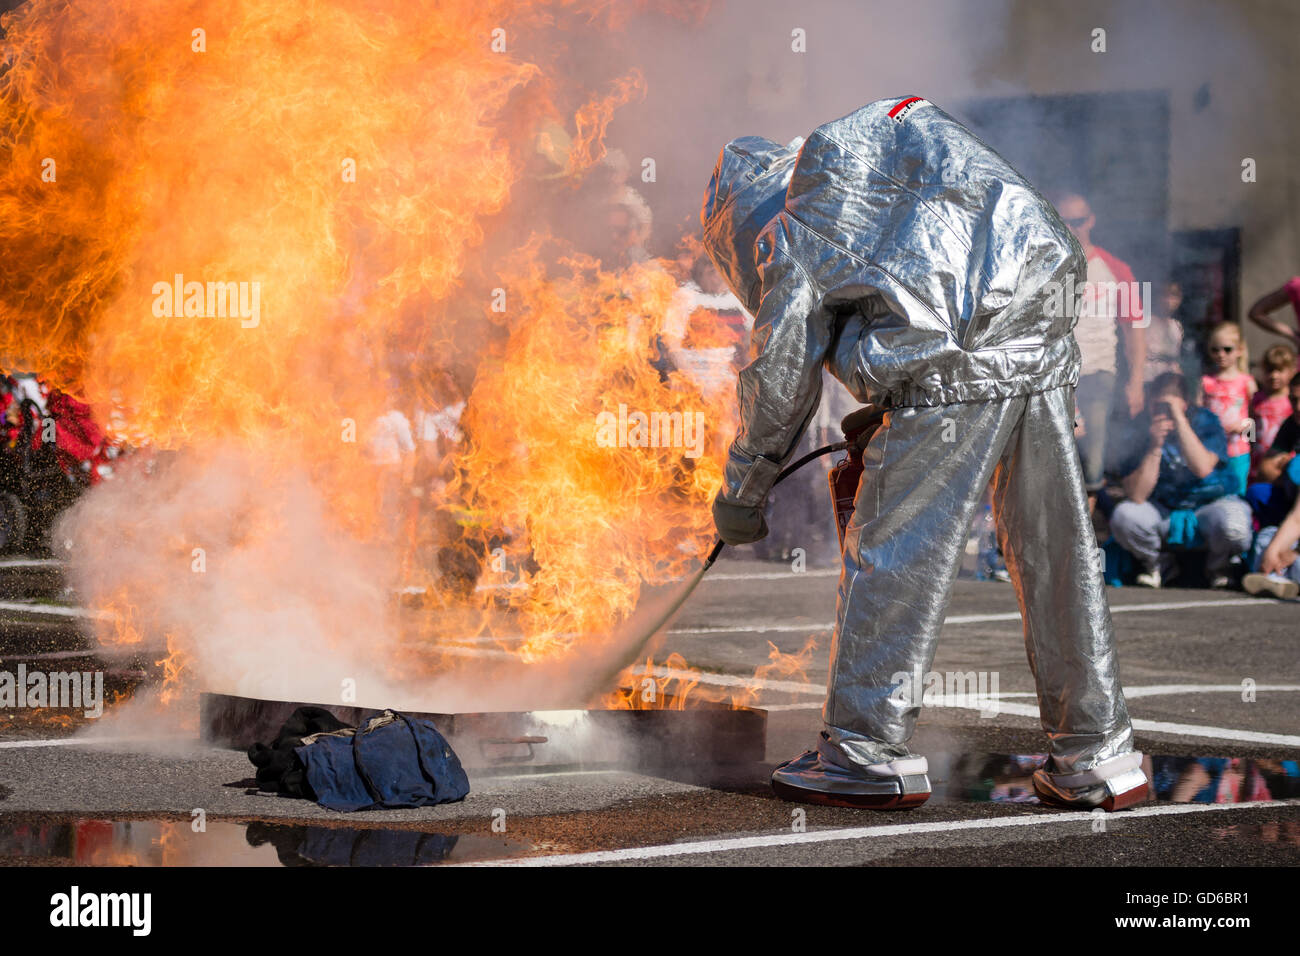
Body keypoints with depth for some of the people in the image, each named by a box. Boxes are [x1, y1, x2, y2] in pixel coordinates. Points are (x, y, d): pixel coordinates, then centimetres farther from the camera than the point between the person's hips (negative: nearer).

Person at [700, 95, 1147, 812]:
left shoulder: (804, 223, 8)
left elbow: (782, 368, 1)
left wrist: (741, 486, 14)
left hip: (952, 376, -7)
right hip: (1042, 351, 8)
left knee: (888, 554, 3)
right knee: (1055, 555, 11)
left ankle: (867, 751, 8)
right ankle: (1095, 759, 13)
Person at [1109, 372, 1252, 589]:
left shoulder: (1205, 421, -12)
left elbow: (1203, 468, -31)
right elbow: (1136, 496, -17)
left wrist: (1179, 420, -31)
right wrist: (1154, 447, -27)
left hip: (1210, 504, -2)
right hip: (1164, 511, 2)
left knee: (1233, 526, -35)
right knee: (1123, 516, -28)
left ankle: (1219, 567, 4)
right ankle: (1159, 564, 5)